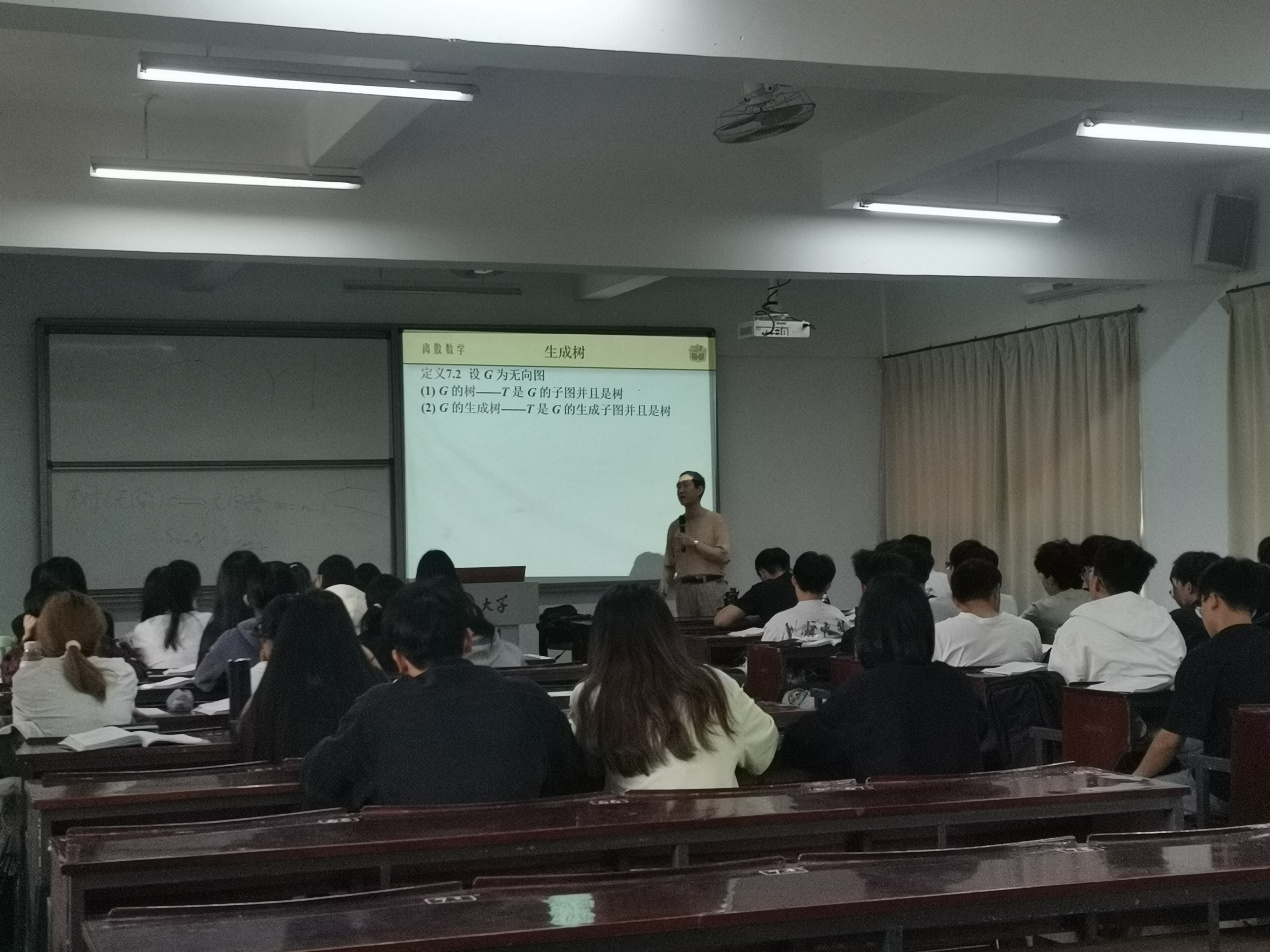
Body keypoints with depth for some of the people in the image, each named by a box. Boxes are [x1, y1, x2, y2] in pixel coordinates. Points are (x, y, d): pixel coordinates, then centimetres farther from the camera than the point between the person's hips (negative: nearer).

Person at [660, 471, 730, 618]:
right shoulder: (675, 526, 14)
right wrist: (664, 585, -3)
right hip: (683, 589, 3)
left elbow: (724, 555, -7)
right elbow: (669, 563, 14)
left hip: (711, 587, -3)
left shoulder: (715, 520, 3)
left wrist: (694, 543, -11)